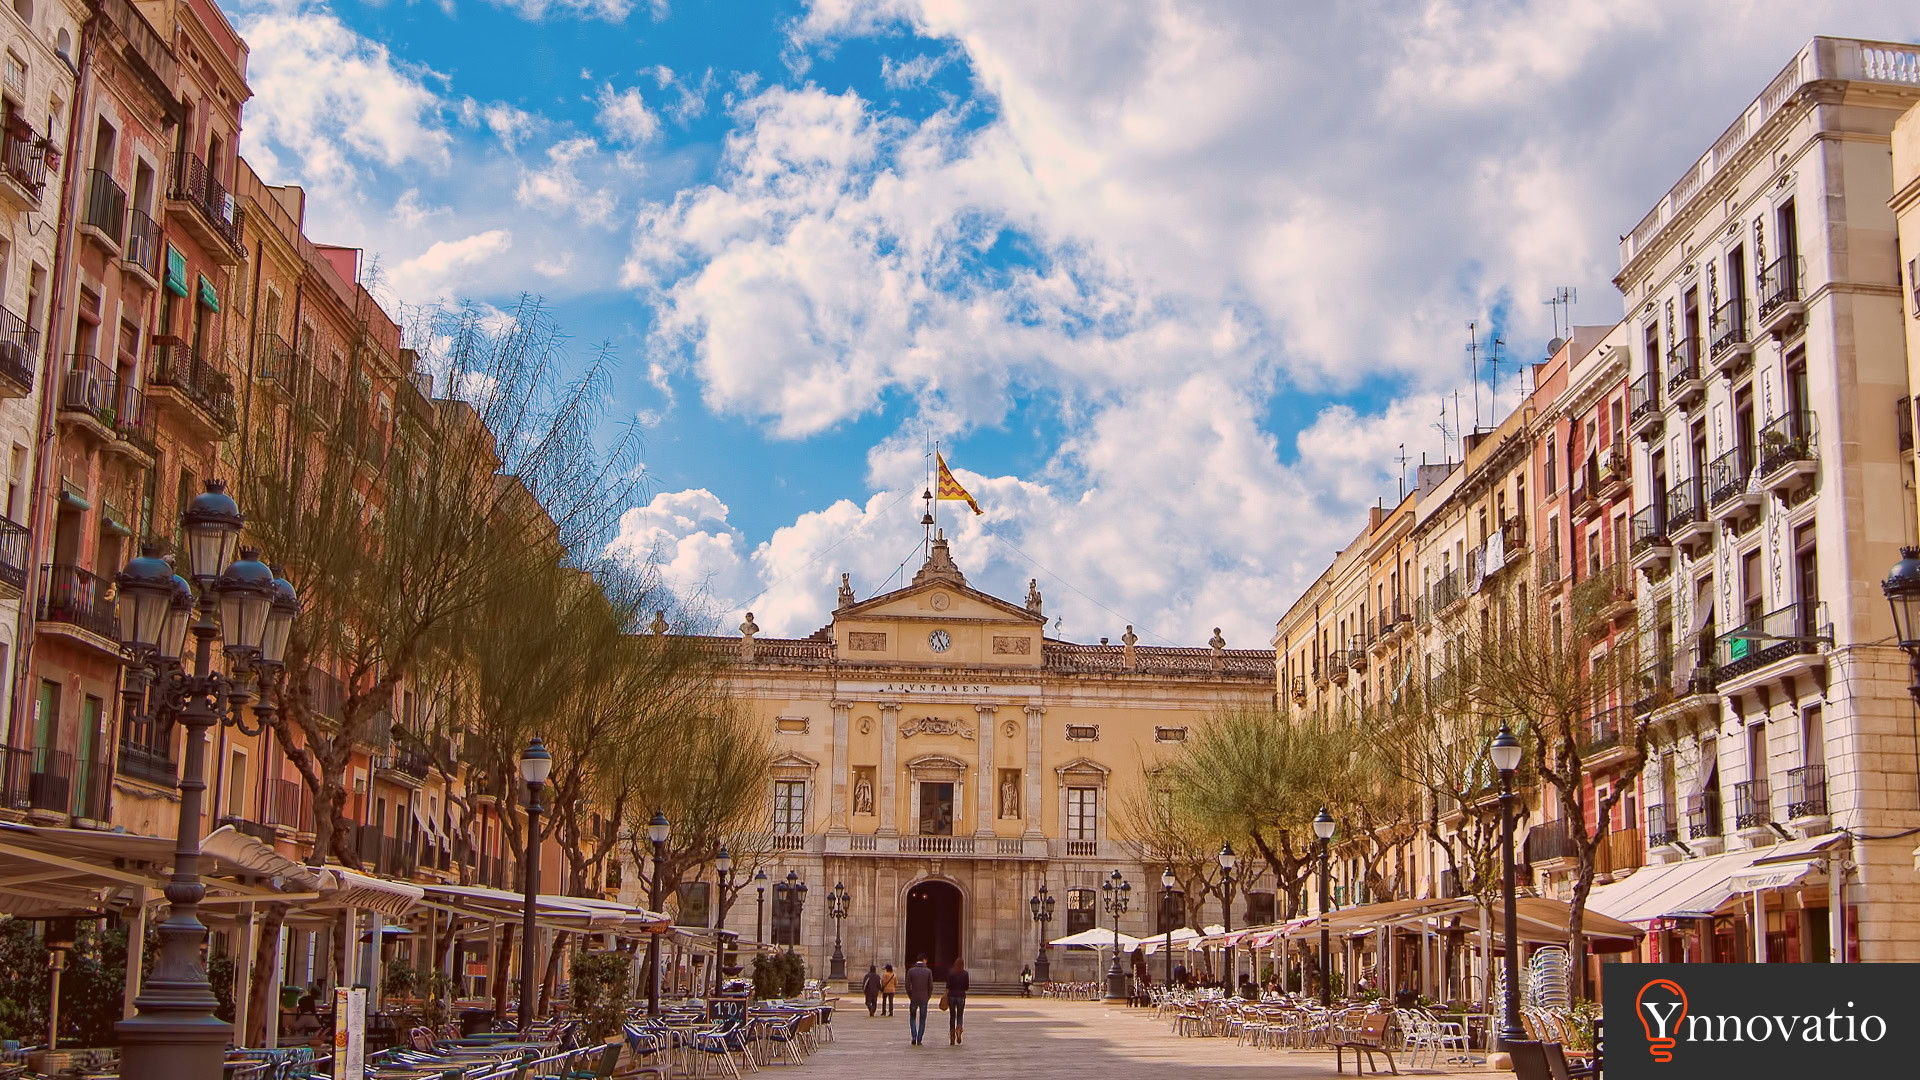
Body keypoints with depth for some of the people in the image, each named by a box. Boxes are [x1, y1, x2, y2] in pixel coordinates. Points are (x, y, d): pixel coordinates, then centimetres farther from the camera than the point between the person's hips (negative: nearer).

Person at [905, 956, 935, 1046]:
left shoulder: (911, 970, -3)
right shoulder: (928, 971, -4)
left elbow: (907, 985, -5)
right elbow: (930, 986, -5)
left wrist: (910, 996, 8)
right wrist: (928, 997, 9)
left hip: (914, 998, 0)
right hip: (924, 999, 0)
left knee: (912, 1018, 16)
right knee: (922, 1020, 9)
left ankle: (914, 1037, 0)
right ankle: (919, 1040, 4)